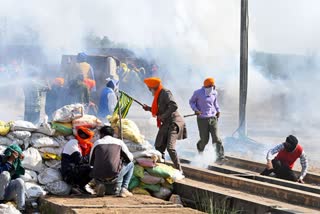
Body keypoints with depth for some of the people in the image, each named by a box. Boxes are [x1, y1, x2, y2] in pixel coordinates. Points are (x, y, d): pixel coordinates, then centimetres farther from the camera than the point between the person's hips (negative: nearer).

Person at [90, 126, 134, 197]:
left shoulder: (97, 143, 16)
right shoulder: (119, 142, 12)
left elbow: (91, 162, 24)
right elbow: (130, 158, 18)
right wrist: (121, 158, 41)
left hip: (99, 177, 2)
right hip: (114, 177, -2)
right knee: (130, 164, 25)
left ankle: (99, 184, 8)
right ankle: (123, 189, 10)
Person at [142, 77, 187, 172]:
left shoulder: (165, 93, -13)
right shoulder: (158, 95, 15)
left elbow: (174, 106, -26)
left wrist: (163, 116, -20)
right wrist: (149, 109, 15)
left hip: (174, 123, -10)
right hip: (165, 124, 10)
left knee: (170, 147, -20)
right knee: (159, 147, 11)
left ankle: (179, 170, -15)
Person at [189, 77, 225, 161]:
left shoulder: (214, 93, 4)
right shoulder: (198, 93, -9)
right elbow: (191, 101, 4)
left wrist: (218, 110, 9)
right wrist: (195, 109, -13)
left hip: (213, 118, 2)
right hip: (202, 119, -2)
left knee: (216, 138, -10)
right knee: (204, 140, 2)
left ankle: (220, 156, -9)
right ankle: (200, 148, 36)